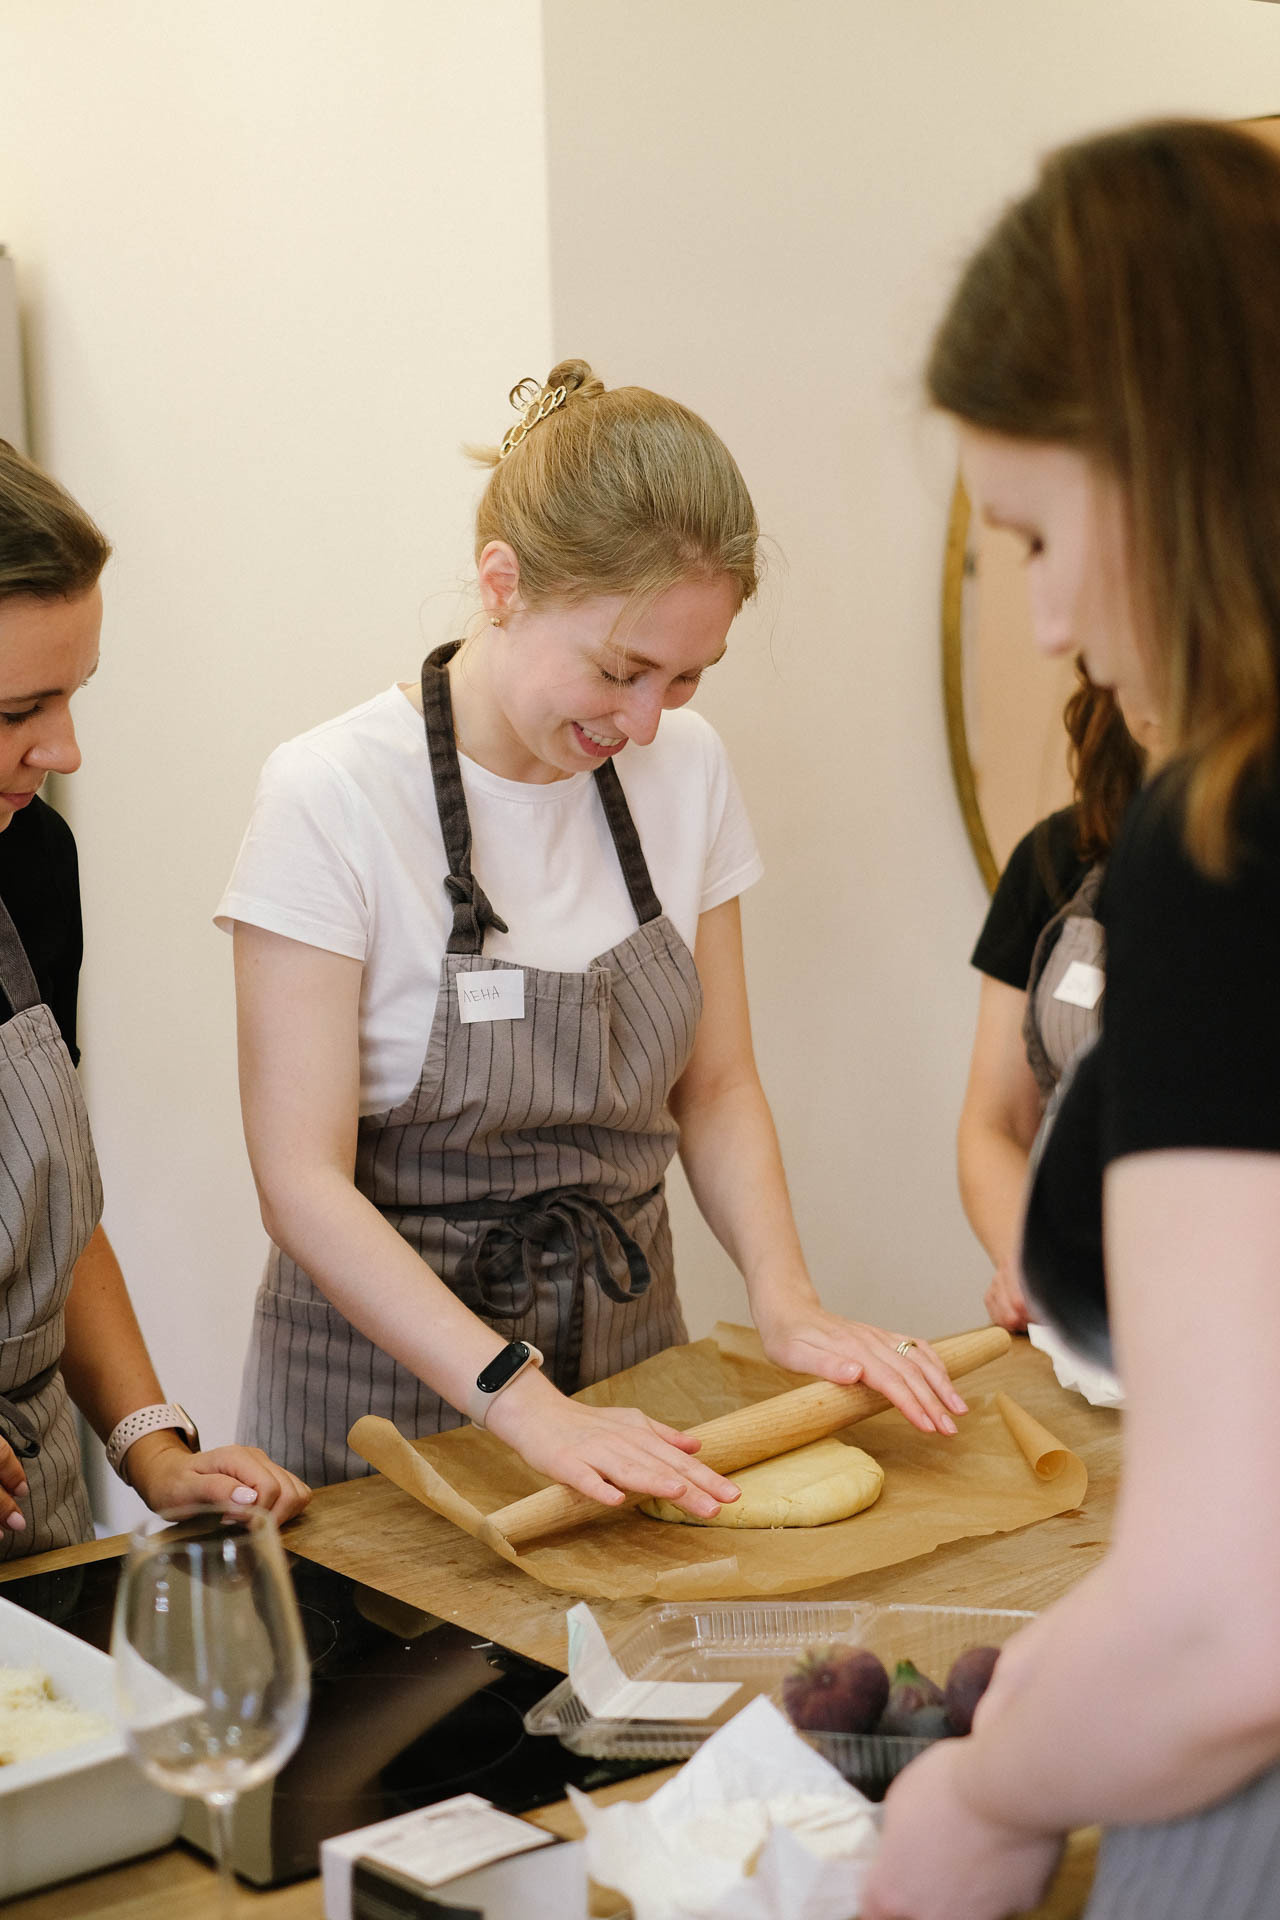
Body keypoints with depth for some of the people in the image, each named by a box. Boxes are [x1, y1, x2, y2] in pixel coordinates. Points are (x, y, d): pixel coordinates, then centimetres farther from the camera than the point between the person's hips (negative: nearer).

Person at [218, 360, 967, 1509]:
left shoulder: (686, 771, -2)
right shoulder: (333, 797, -18)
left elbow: (717, 1087, 5)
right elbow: (304, 1181, -20)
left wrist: (787, 1302, -11)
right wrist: (522, 1399, -28)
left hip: (628, 1349, 5)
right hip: (390, 1374, -4)